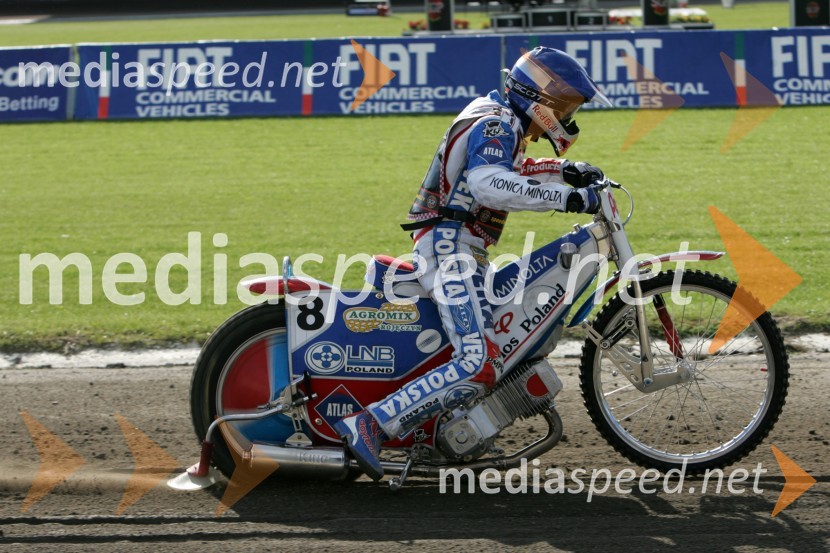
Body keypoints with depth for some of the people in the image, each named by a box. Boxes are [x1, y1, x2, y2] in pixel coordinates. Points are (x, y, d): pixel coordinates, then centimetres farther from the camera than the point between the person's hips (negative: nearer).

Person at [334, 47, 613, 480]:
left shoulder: (503, 124, 20)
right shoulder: (496, 124, -11)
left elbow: (508, 172, 40)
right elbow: (487, 182, -31)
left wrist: (564, 171, 25)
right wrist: (565, 197, -34)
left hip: (461, 250, 11)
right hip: (449, 248, -11)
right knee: (479, 364, -25)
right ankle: (368, 426, -29)